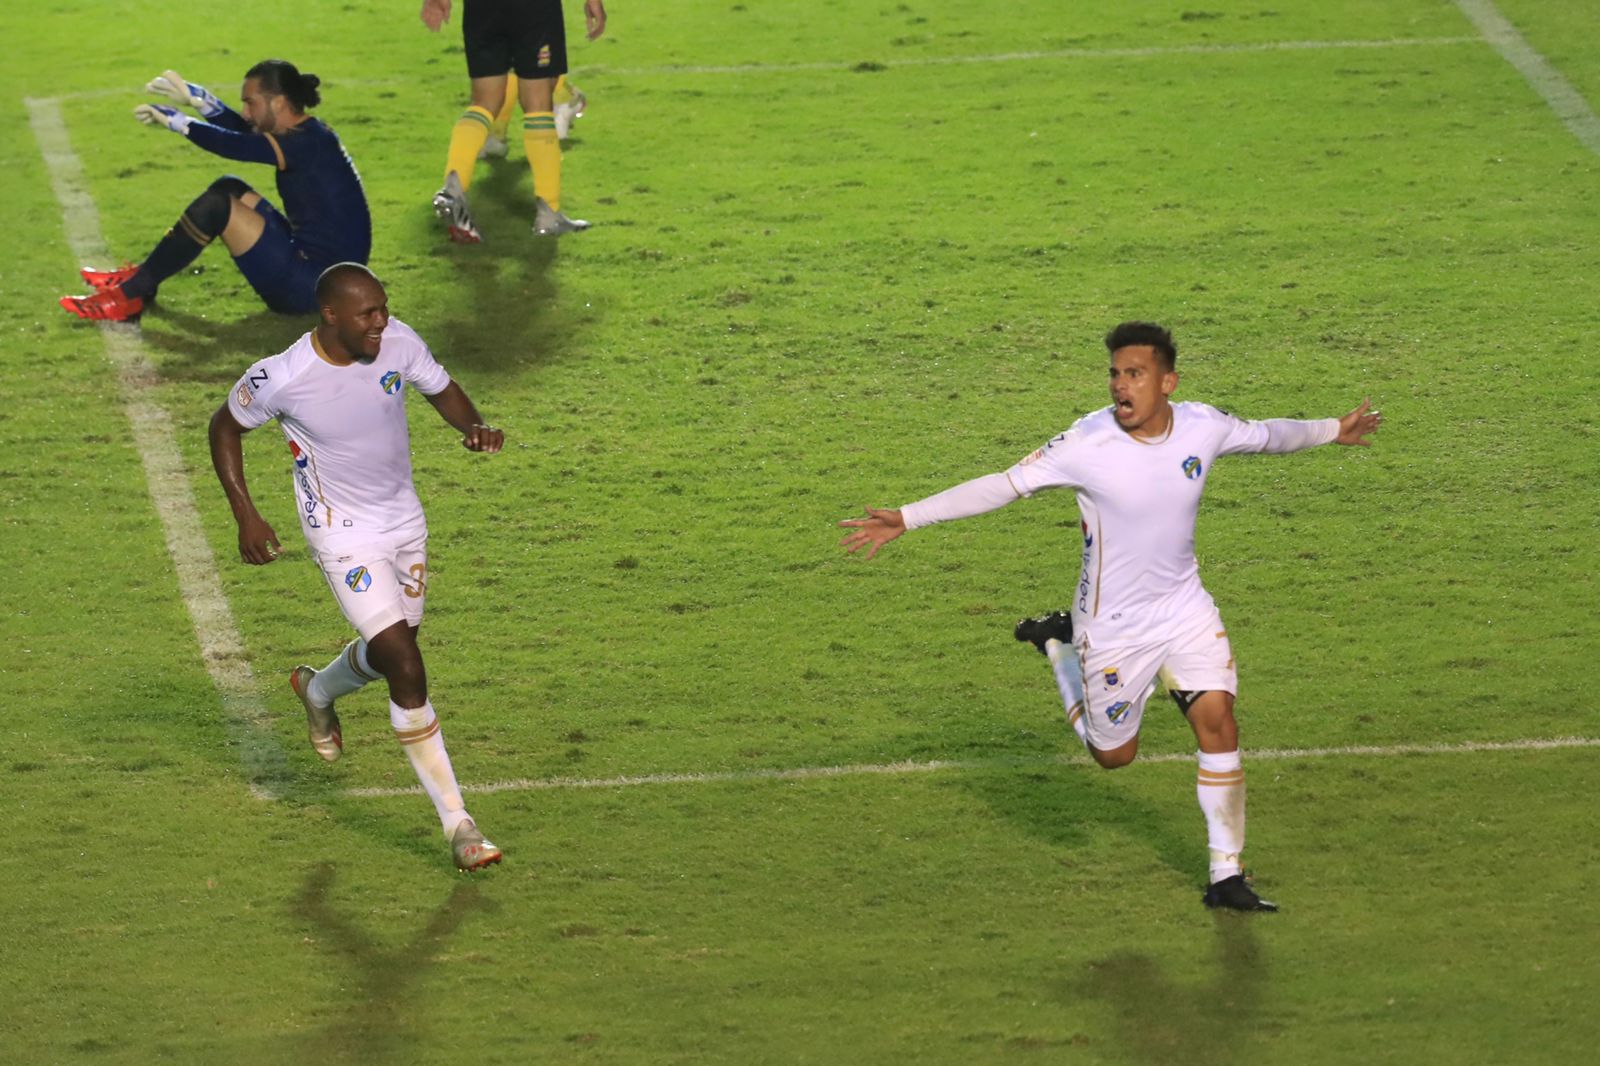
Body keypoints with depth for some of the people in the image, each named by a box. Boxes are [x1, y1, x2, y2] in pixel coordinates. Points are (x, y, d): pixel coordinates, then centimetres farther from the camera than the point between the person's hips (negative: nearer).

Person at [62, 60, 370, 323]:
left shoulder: (309, 142, -19)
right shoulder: (305, 133, 10)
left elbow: (235, 145, -24)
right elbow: (241, 129, 11)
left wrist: (176, 121, -14)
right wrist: (197, 98, 2)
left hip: (314, 285, -10)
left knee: (216, 205, -16)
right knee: (229, 189, 12)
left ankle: (130, 296, -8)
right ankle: (142, 277, 14)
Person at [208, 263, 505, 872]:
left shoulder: (399, 344, -13)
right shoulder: (282, 379, -23)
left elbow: (441, 389, 6)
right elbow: (225, 427, -4)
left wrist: (474, 425, -16)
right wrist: (245, 516, -9)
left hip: (404, 520, 6)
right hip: (345, 538, -6)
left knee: (392, 651, 22)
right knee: (407, 672, -14)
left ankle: (318, 690, 57)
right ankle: (456, 824, -8)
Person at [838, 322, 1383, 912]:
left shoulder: (1203, 426, -10)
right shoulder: (1088, 444, -24)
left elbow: (1262, 434, 12)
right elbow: (1004, 484, -20)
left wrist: (1331, 431, 26)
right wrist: (905, 518, -25)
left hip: (1185, 607, 3)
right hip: (1113, 622, -3)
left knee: (1218, 722, -9)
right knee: (1114, 753, 10)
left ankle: (1225, 877, 3)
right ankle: (1060, 644, 35)